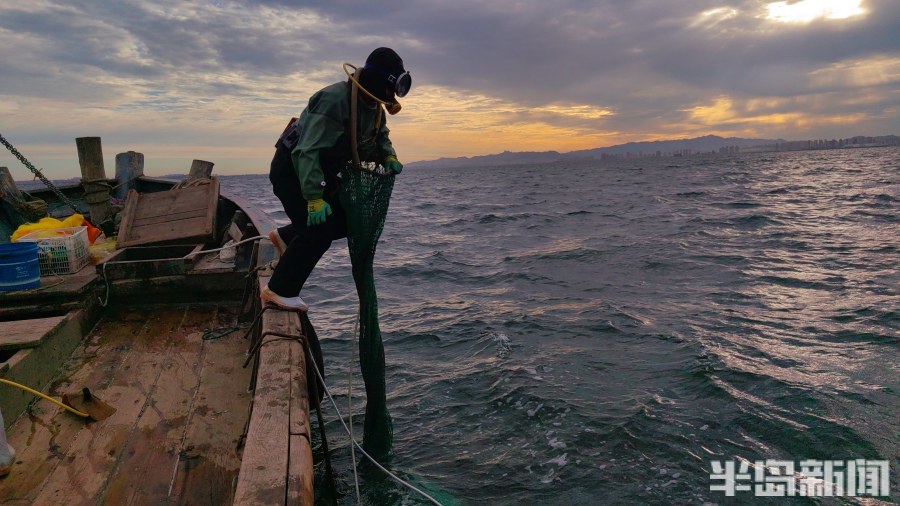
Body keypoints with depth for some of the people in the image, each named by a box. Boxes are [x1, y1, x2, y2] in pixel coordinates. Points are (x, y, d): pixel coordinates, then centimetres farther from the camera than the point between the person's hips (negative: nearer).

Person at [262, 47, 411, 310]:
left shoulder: (373, 106, 0)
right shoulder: (334, 99, -29)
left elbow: (380, 138, 16)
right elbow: (309, 152, -34)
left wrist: (388, 157, -8)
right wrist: (314, 199, -38)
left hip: (321, 173, 9)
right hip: (291, 170, -9)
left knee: (346, 221, 6)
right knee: (319, 231, -16)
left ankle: (285, 236, 24)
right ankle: (279, 290, -3)